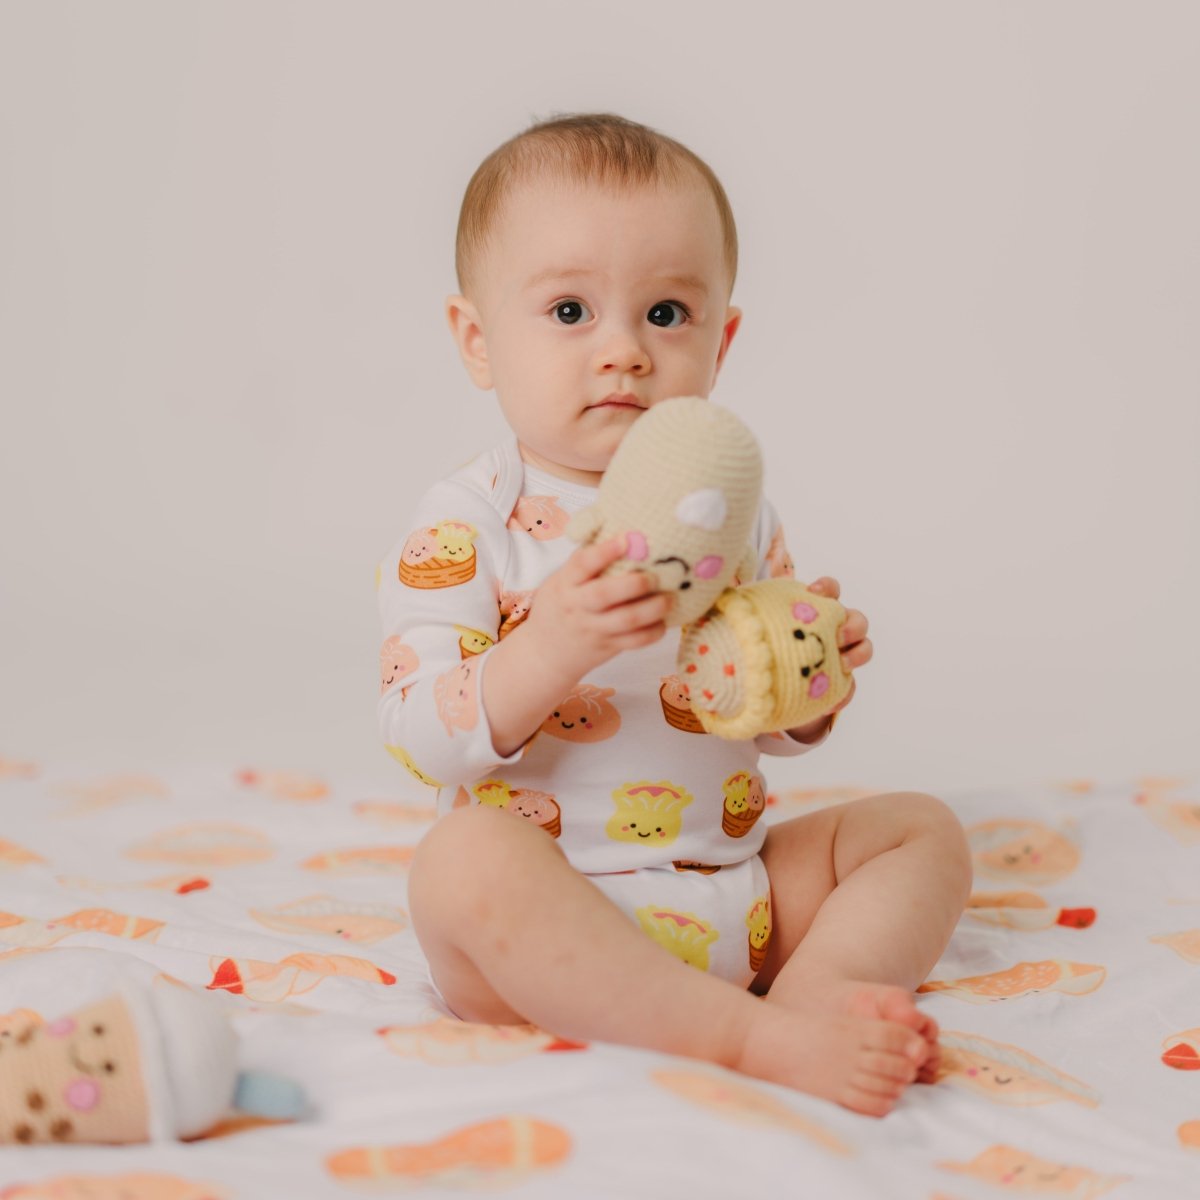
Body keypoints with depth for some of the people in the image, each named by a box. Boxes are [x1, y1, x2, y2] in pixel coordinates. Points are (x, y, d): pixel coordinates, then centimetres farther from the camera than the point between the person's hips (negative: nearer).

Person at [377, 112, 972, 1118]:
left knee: (922, 828, 2)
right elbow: (421, 741, -18)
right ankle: (754, 1038, -34)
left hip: (737, 898, 6)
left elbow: (776, 729, 15)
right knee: (465, 857, -35)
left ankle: (816, 991, -23)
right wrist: (546, 650, -35)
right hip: (553, 920, -5)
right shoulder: (465, 525, -9)